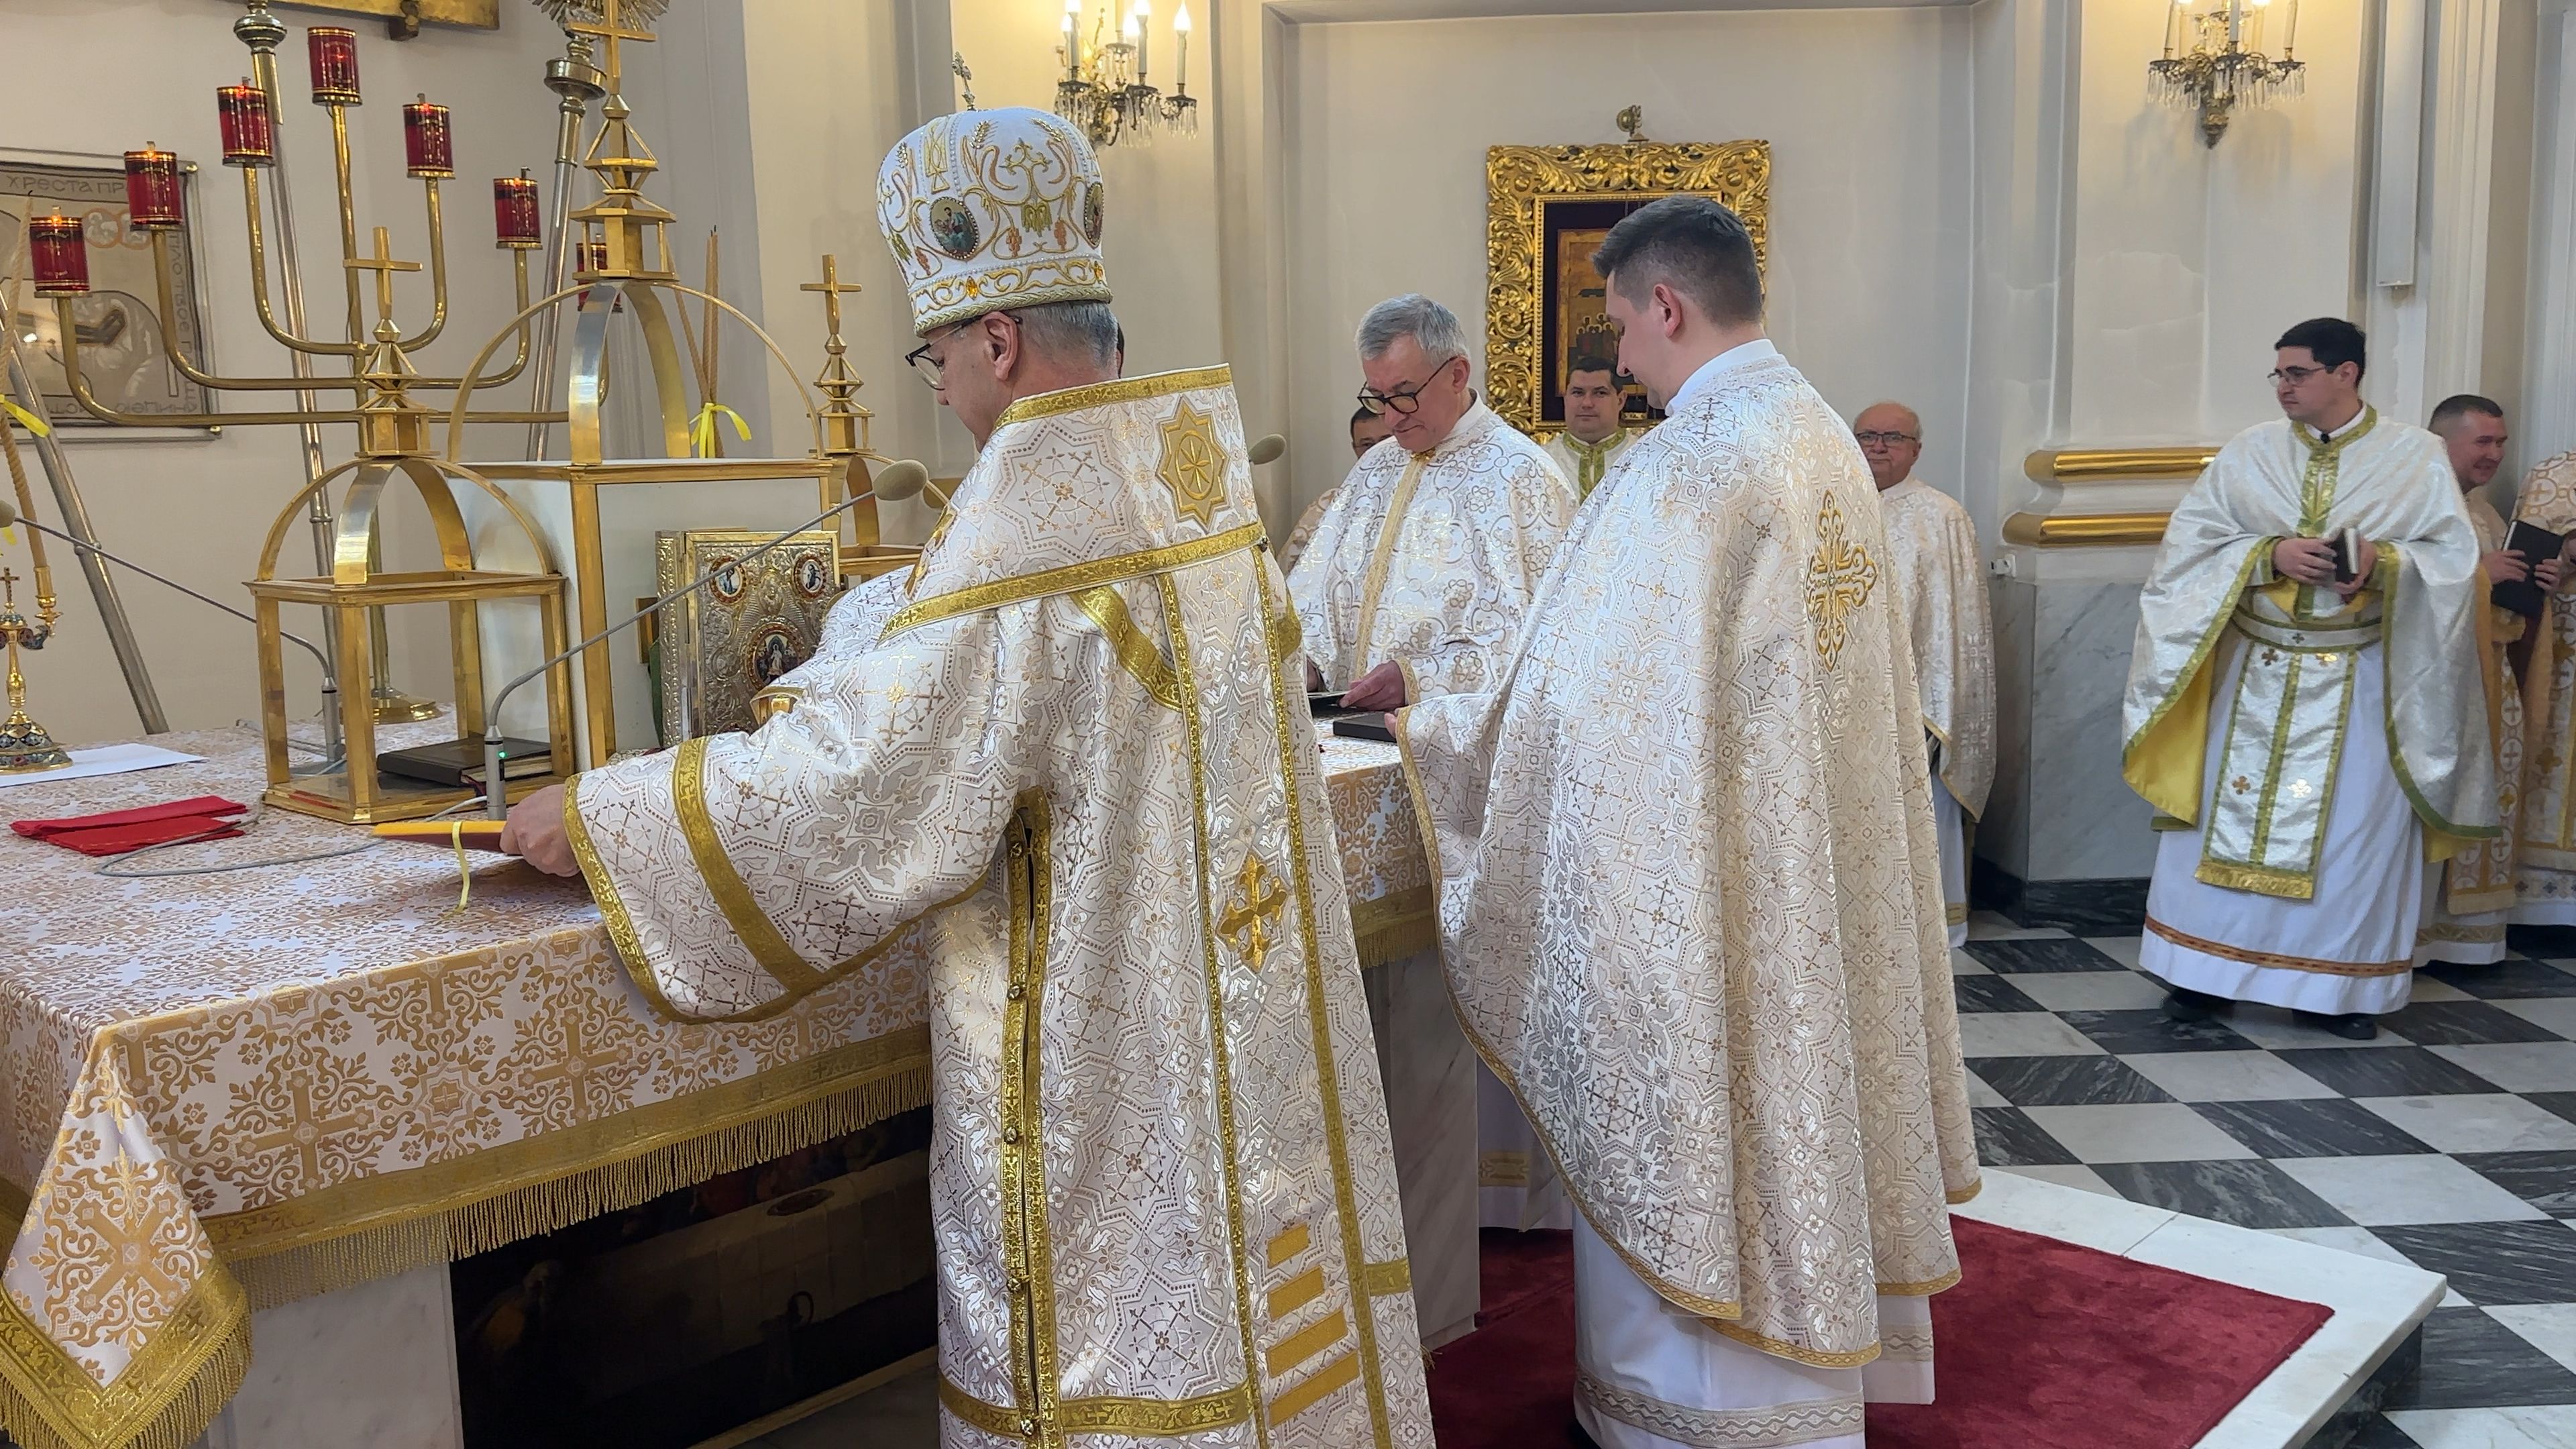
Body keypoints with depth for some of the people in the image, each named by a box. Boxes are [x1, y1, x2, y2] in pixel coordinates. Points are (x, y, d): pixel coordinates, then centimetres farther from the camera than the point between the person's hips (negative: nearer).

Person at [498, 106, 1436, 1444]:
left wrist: (594, 817, -9)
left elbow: (862, 779, -21)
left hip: (1106, 1064, -8)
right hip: (1245, 1028, 8)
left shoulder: (1034, 513, -21)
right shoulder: (1196, 471, 6)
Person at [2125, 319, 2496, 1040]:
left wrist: (2385, 564, -22)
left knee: (2354, 829, 3)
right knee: (2227, 816, 3)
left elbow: (2455, 556, -3)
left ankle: (2335, 987, 14)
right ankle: (2207, 971, 13)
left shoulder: (2417, 455, -1)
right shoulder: (2249, 451, 3)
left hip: (2362, 681, -1)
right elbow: (2191, 542, -1)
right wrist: (2269, 554, -17)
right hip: (2255, 670, 2)